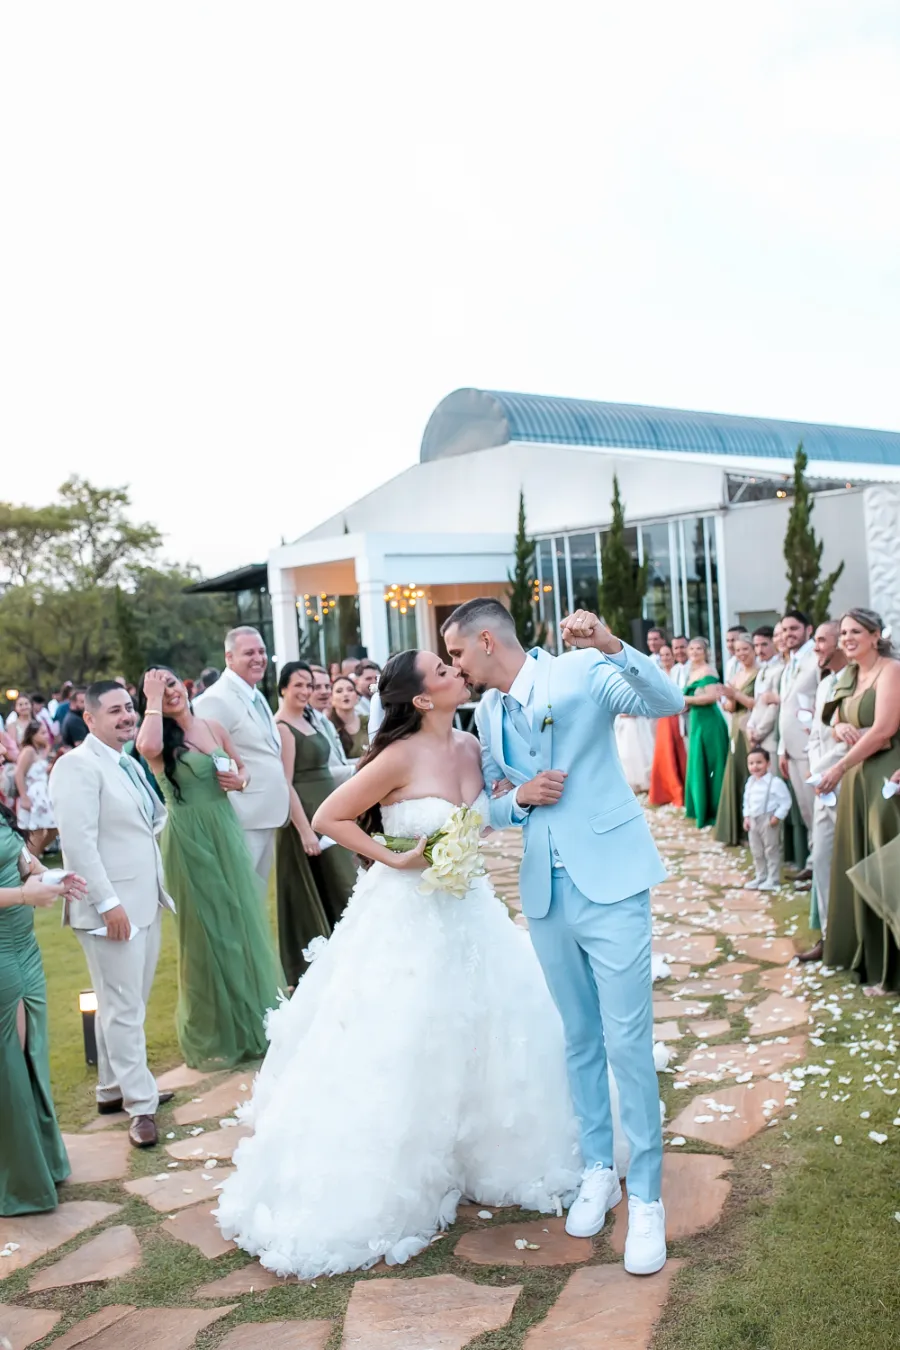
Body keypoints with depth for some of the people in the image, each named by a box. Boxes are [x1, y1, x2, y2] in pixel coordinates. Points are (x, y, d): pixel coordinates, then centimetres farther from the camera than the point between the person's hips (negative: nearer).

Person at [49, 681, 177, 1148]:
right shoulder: (78, 767, -14)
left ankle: (113, 1088, 30)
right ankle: (141, 1105, 8)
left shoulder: (129, 764, 13)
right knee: (124, 1009, 0)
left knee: (124, 1004, 17)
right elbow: (78, 842, -20)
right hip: (113, 908, -9)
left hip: (146, 902, 9)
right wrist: (107, 903, -22)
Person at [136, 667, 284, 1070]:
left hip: (226, 833, 4)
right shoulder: (160, 741, -8)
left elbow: (242, 767, 18)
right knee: (207, 928, 4)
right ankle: (214, 1035, 21)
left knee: (242, 920, 12)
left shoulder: (213, 727, 6)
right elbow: (147, 746, -33)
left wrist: (240, 781, -4)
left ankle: (255, 1021, 30)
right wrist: (153, 700, -21)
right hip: (189, 840, -4)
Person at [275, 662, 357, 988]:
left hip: (327, 813, 9)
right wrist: (305, 830, -22)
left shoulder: (309, 720, 12)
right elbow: (285, 784, -19)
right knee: (310, 894, 0)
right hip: (304, 816, -9)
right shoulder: (281, 728, -15)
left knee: (338, 889, 14)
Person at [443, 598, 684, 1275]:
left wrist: (613, 647, -34)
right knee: (580, 1037, 15)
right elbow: (488, 806, 17)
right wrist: (519, 797, -5)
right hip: (546, 891, 6)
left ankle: (646, 1195, 11)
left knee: (628, 1040, -3)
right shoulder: (487, 712, 10)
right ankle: (599, 1169, 31)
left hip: (610, 883, -5)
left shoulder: (580, 673, -8)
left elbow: (669, 704, -20)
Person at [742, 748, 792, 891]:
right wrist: (746, 817, 9)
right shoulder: (750, 783, 7)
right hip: (753, 820, 7)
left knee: (771, 851, 2)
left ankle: (773, 880, 10)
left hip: (769, 820, -7)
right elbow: (746, 801, 17)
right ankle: (760, 878, 26)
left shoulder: (776, 782, -15)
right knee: (756, 852, 15)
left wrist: (777, 816, -19)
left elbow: (785, 802, -14)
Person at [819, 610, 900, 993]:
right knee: (859, 866, 13)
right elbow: (836, 722, 19)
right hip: (856, 777, 8)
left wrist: (838, 769, -17)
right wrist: (840, 728, -5)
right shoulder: (849, 677, 14)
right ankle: (864, 952, 26)